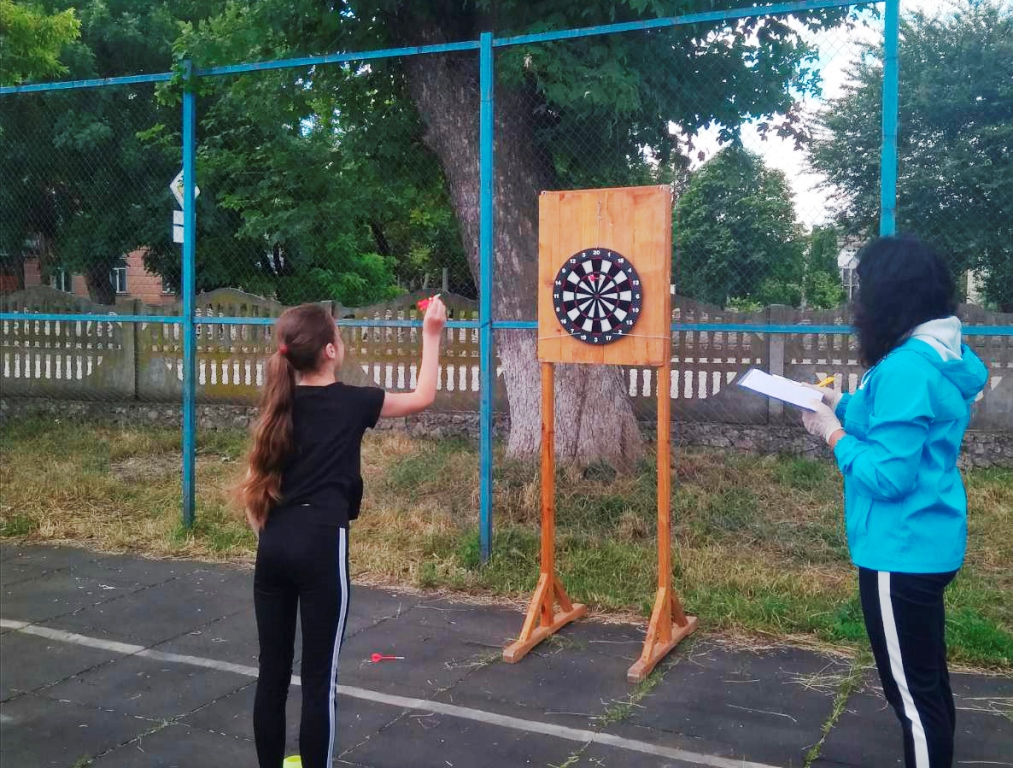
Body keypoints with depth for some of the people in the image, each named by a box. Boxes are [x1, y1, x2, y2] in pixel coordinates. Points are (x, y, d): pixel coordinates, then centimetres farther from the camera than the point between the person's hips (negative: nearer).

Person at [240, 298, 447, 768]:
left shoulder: (279, 405, 10)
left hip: (275, 542, 6)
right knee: (319, 676, 2)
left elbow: (253, 486, 10)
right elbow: (423, 398, 12)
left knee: (272, 670, 12)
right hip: (319, 544, -6)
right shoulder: (351, 402, -3)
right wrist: (432, 334, 18)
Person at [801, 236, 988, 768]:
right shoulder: (941, 355, 6)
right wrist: (843, 405, 9)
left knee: (911, 691, 5)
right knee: (927, 680, 22)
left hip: (901, 553, -10)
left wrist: (834, 433, -13)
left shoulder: (906, 369, -25)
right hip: (927, 545, 10)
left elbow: (887, 476, -26)